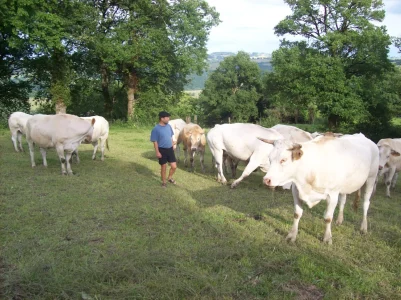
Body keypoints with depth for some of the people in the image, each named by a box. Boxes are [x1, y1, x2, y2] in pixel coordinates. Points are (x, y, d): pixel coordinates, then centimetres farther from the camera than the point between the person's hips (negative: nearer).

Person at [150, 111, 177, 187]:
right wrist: (157, 152, -15)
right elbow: (155, 142, -13)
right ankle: (163, 182, 26)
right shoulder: (156, 129, -16)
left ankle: (170, 178, 32)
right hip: (162, 150, -5)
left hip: (170, 149, 5)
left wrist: (173, 145, 15)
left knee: (174, 166, 6)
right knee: (164, 167, 7)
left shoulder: (168, 126, 2)